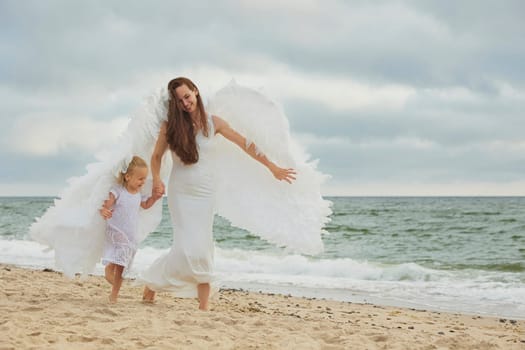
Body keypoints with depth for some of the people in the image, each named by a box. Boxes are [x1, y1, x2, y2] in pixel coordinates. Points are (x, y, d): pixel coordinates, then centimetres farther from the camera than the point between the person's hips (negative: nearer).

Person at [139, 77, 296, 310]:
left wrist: (272, 167, 7)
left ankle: (204, 305, 1)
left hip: (204, 194, 2)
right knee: (187, 248, -12)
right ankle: (152, 283, 9)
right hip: (180, 193, -1)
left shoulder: (213, 123, 2)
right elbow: (156, 156, 10)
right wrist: (156, 180, -8)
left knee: (202, 250, -2)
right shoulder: (170, 126, -1)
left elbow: (245, 144, 6)